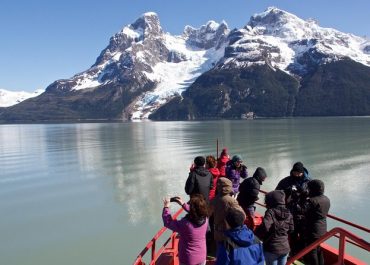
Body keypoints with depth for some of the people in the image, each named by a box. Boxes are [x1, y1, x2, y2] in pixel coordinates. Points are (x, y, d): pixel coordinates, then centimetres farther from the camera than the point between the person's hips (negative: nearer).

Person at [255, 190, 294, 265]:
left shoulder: (271, 212, -17)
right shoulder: (288, 213, 3)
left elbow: (265, 227, -29)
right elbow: (291, 229, 12)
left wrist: (256, 235, -13)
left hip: (272, 248, -6)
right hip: (285, 247, 6)